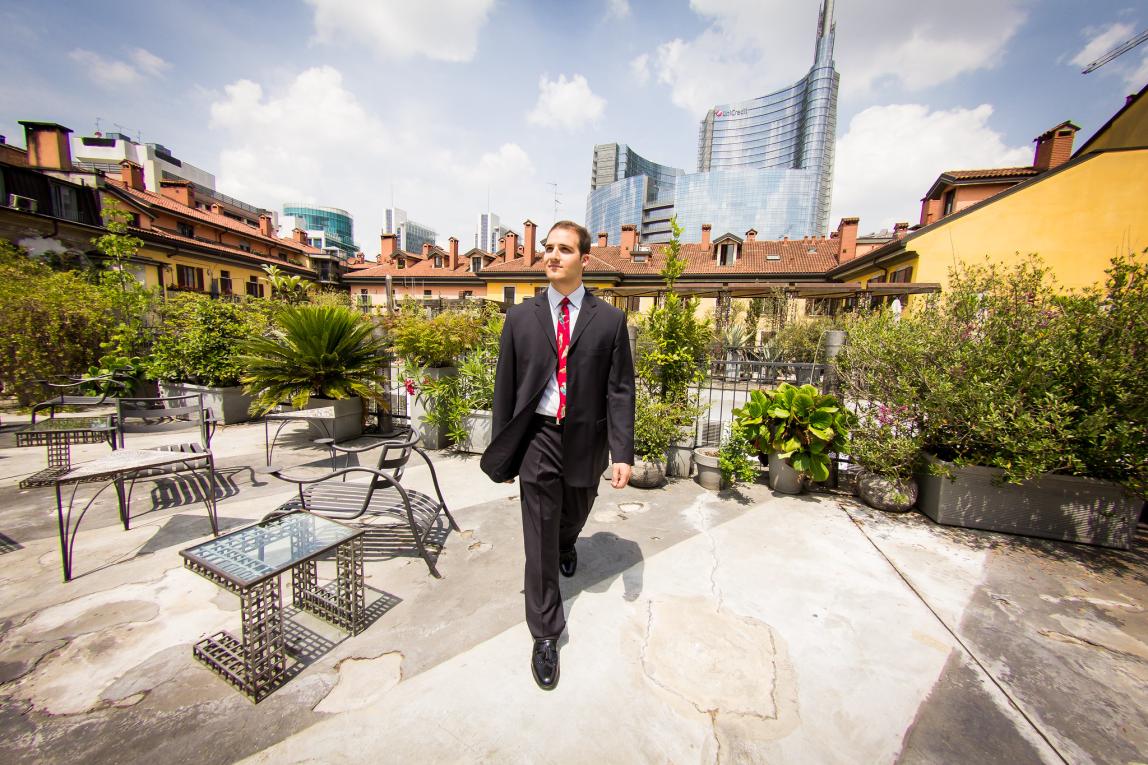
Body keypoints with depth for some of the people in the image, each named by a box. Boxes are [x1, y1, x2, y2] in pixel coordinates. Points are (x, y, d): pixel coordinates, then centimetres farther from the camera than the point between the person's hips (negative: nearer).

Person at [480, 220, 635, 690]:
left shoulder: (610, 320, -3)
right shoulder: (520, 318, -1)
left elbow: (620, 390, -4)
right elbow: (505, 387, 2)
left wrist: (622, 452, -9)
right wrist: (502, 451, 3)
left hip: (586, 439, 1)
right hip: (538, 437, 0)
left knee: (573, 517, 26)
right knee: (539, 540, 7)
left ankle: (566, 546, 63)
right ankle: (545, 635, 28)